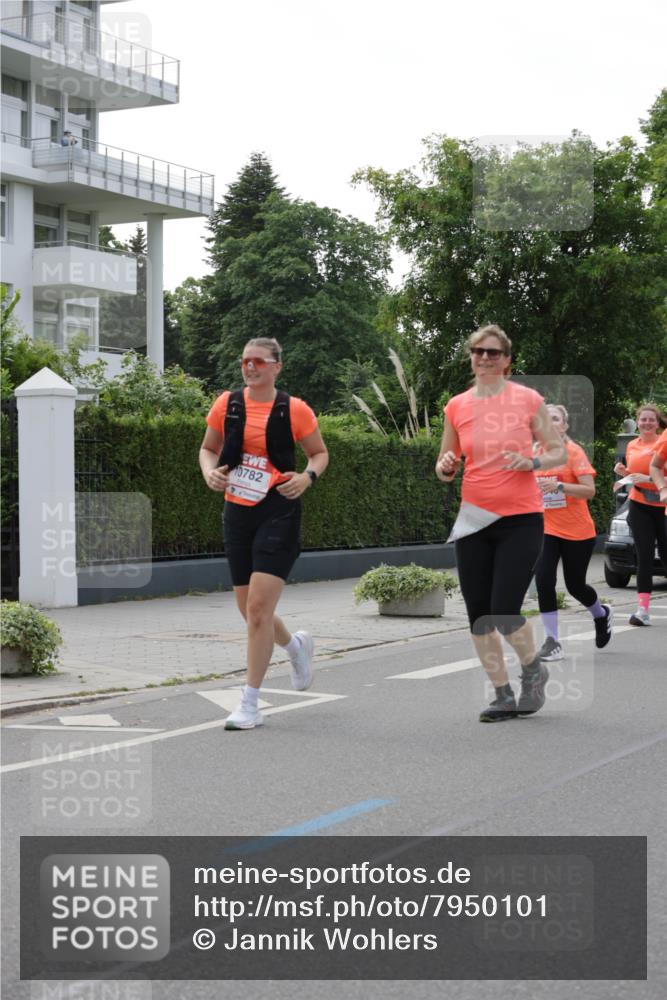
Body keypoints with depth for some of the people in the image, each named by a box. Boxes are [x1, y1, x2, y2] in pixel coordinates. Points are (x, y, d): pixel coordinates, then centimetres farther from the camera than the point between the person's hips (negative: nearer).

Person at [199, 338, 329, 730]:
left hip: (279, 511, -5)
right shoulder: (227, 404, 5)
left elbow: (320, 453, 8)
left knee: (258, 607, -13)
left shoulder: (294, 409, -4)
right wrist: (210, 472, -4)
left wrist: (308, 476, -12)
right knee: (251, 610, 11)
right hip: (238, 511, 5)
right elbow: (208, 449, 17)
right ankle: (297, 646, 44)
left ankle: (250, 705, -5)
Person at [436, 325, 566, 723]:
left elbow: (558, 452, 5)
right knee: (478, 616, 3)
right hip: (475, 523, 4)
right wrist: (446, 466, -8)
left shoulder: (528, 399, -2)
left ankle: (534, 670, 19)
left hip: (521, 521, -4)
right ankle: (504, 697, 18)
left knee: (504, 613, -11)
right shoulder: (457, 407, 6)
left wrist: (532, 462, -14)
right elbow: (445, 469, 15)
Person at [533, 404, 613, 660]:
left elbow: (589, 490, -18)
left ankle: (602, 614, 42)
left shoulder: (574, 452, -10)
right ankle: (552, 641, -8)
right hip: (547, 530, 3)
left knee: (575, 585, 8)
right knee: (543, 579, -16)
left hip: (578, 532, -3)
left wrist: (558, 486, -30)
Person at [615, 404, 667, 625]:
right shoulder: (632, 446, 8)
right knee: (644, 556, -3)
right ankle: (643, 608, -8)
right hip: (639, 507, 3)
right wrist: (624, 472, 0)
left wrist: (649, 478, -23)